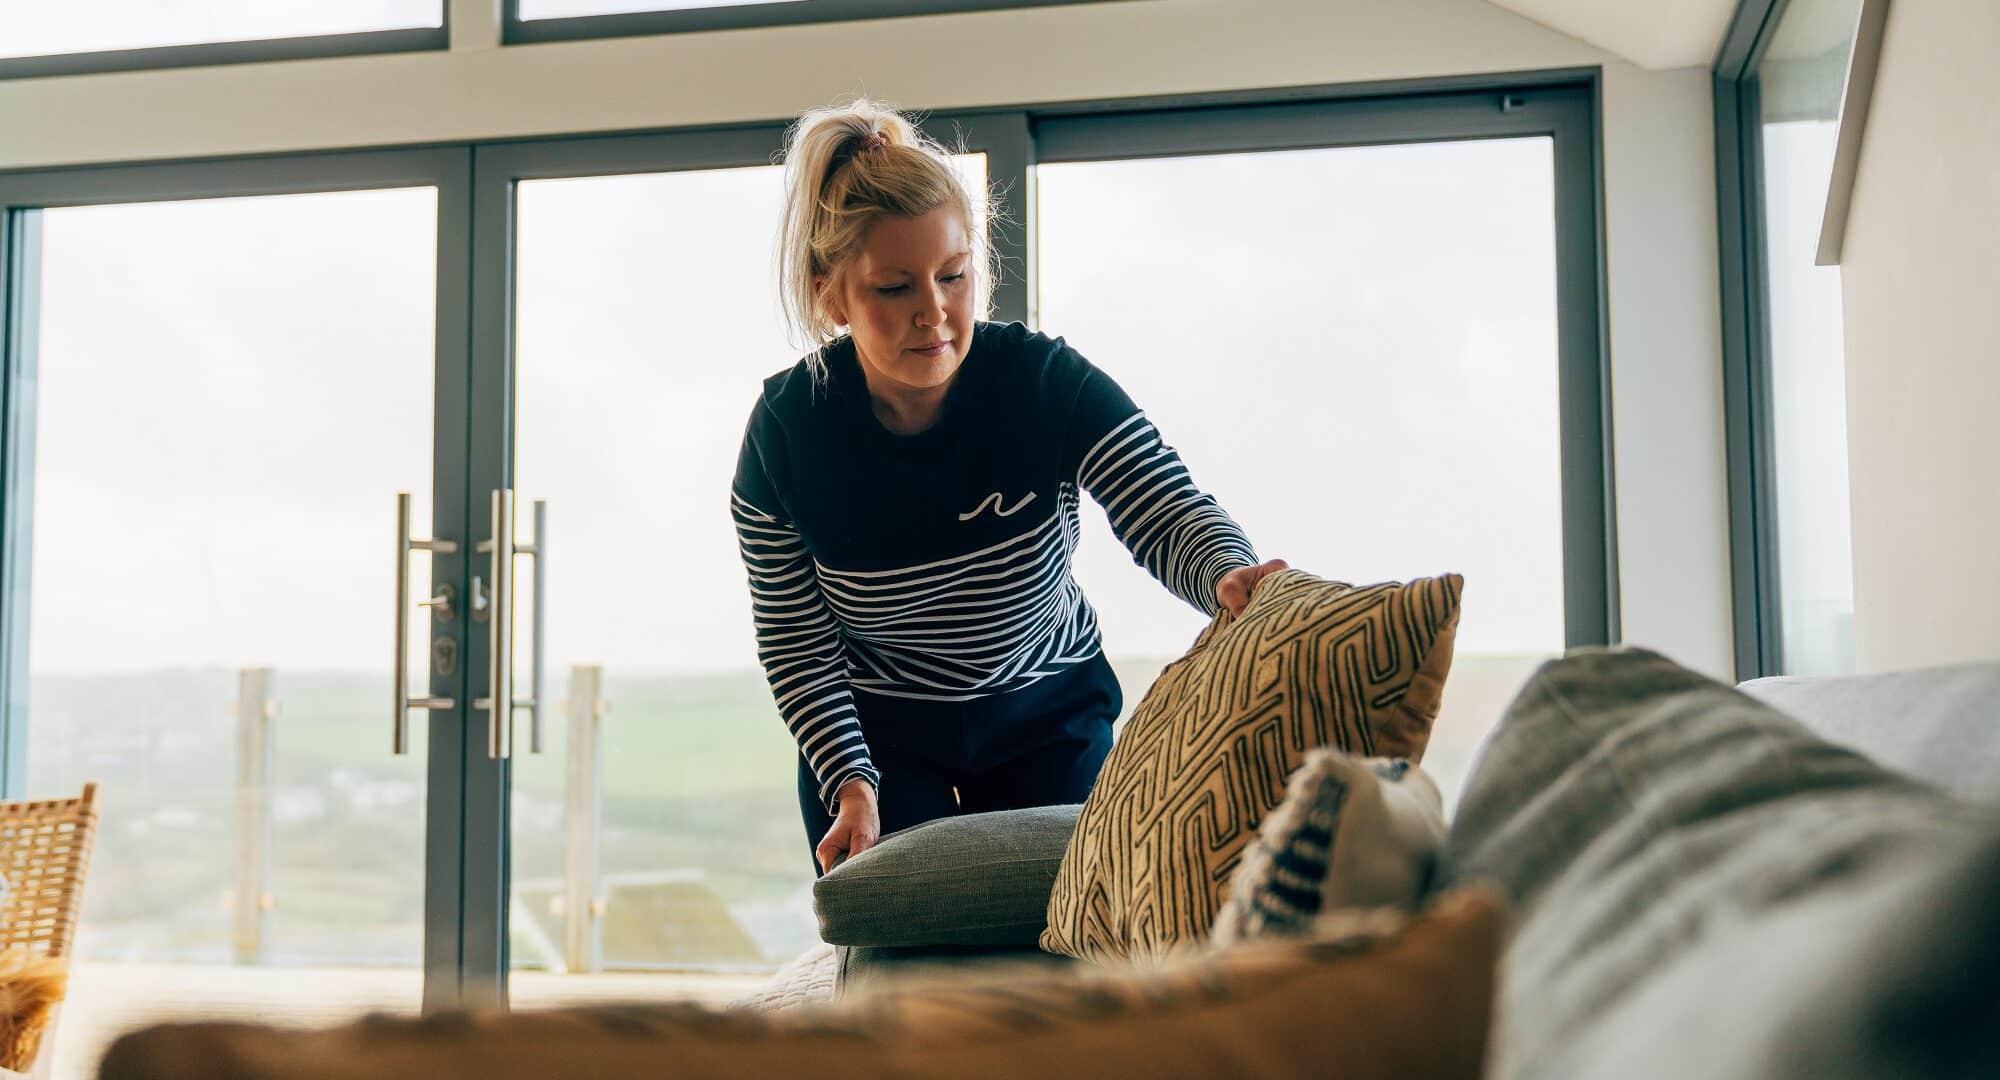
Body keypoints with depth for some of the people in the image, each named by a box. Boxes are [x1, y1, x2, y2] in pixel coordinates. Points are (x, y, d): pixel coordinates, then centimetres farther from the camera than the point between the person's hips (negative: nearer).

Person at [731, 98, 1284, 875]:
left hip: (1048, 726, 1)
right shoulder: (785, 428, -18)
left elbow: (1168, 513, -30)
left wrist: (1230, 578, -53)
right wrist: (851, 784, -23)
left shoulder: (1049, 382, -20)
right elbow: (797, 646, -11)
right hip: (877, 737, 0)